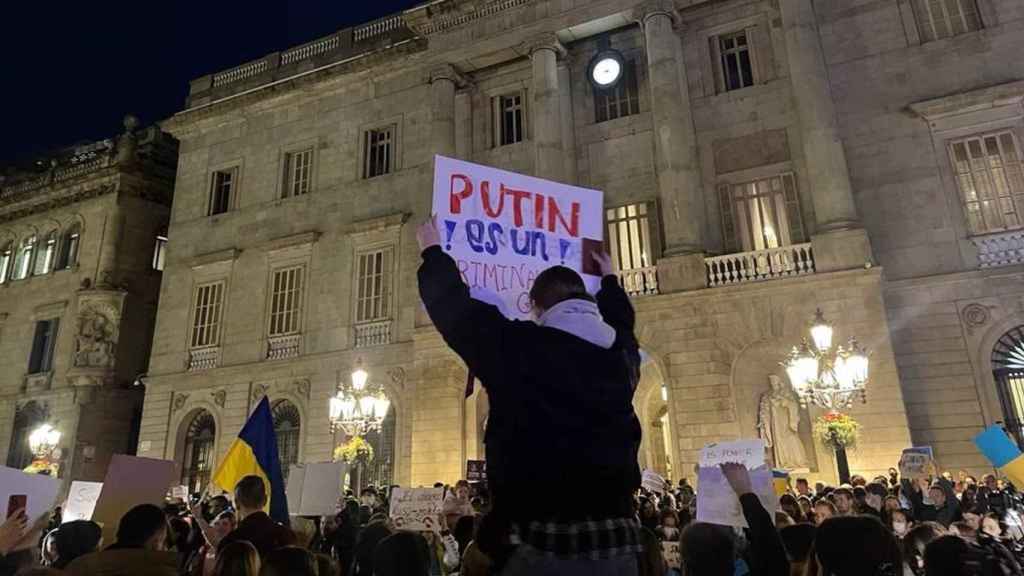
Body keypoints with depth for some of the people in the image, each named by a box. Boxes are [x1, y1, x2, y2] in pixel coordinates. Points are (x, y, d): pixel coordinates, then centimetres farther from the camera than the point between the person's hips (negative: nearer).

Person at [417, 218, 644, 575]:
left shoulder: (515, 345, -8)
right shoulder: (621, 355, 7)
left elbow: (453, 306, 3)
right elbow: (620, 323, 30)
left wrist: (433, 251, 20)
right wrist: (609, 280, 49)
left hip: (545, 541, -4)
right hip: (618, 539, 5)